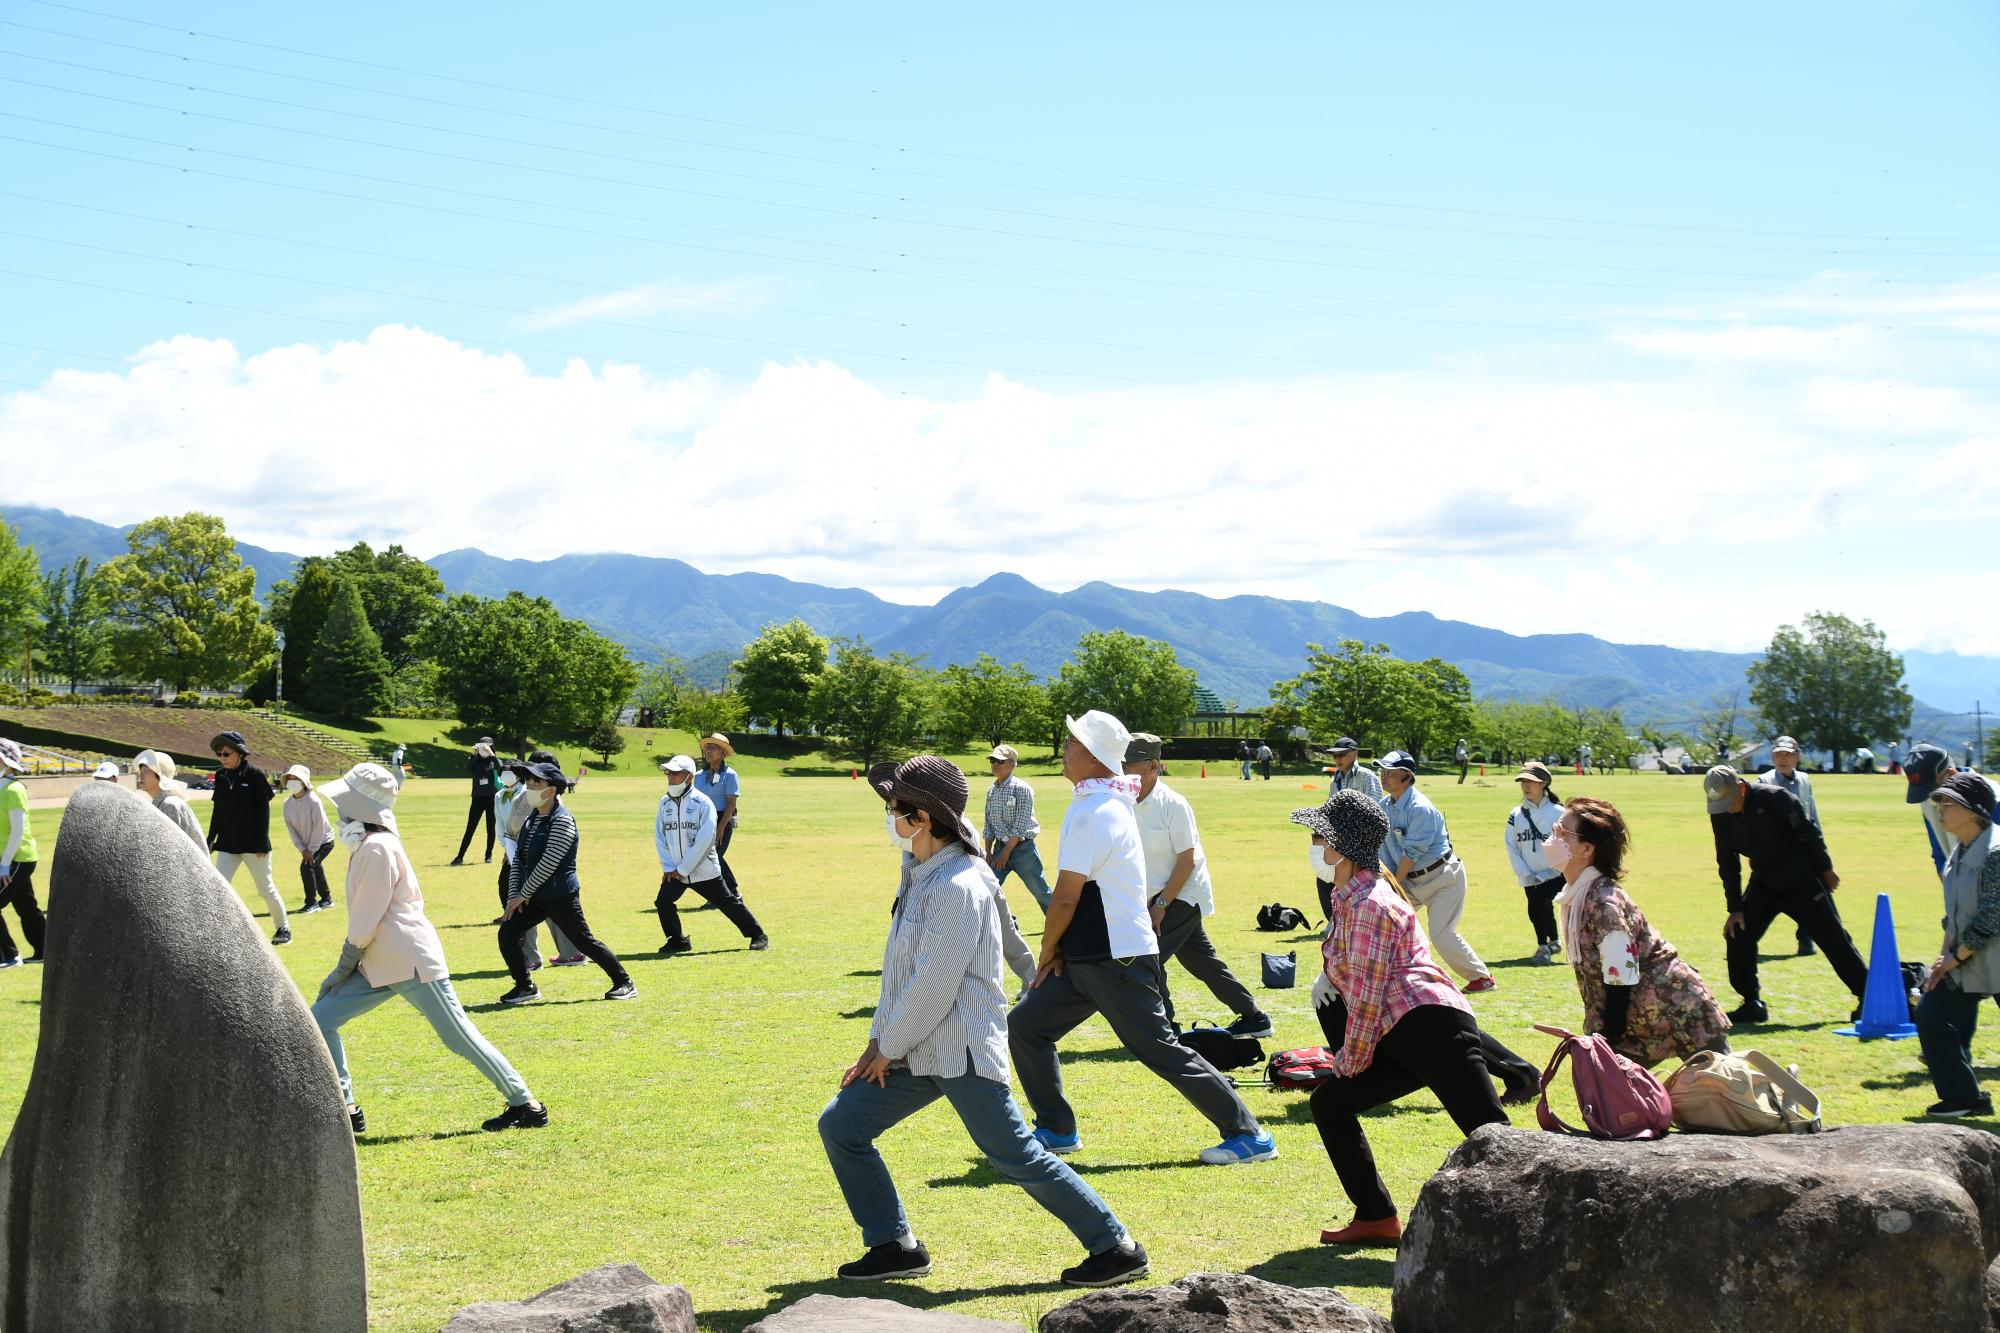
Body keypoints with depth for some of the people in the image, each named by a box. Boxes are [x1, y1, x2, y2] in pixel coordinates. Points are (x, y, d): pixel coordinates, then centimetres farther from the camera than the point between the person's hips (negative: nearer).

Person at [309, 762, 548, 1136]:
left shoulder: (376, 848, -16)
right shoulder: (369, 845, 13)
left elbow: (365, 922, -16)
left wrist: (344, 968, -7)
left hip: (412, 962, -10)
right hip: (379, 965, 10)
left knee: (459, 1036, -5)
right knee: (321, 1018, 5)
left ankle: (526, 1105, 4)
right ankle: (344, 1109, 9)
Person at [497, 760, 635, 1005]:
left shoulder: (562, 820, -16)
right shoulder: (531, 819, 11)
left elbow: (548, 864, -20)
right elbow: (519, 860, 11)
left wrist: (523, 895, -16)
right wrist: (514, 895, 0)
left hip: (560, 897, -8)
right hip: (534, 897, 8)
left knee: (585, 941, -2)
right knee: (507, 933, -4)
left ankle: (624, 983, 11)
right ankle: (524, 987, 10)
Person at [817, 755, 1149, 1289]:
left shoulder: (957, 886, -20)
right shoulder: (920, 875, 11)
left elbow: (935, 985, -21)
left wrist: (888, 1046, -10)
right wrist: (879, 1039, 11)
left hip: (962, 1051, -10)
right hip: (915, 1047, 10)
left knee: (1016, 1157, -6)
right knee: (840, 1126, 6)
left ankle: (1116, 1248, 5)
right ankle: (895, 1247, 14)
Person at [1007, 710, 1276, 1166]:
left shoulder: (1091, 812, -19)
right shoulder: (1113, 801, 13)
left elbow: (1066, 897, -17)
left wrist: (1047, 952, -3)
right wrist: (1060, 949, 12)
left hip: (1117, 961, -10)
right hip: (1092, 957, 10)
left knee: (1162, 1051, -5)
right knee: (1024, 1025, 11)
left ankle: (1248, 1136, 2)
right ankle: (1056, 1131, 19)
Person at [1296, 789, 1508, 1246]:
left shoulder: (1367, 905, -11)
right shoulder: (1348, 898, 20)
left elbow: (1367, 992, -13)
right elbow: (1360, 987, 24)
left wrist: (1352, 1060, -4)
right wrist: (1352, 1055, 19)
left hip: (1431, 1025, -11)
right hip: (1403, 1038, 11)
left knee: (1494, 1138, -15)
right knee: (1330, 1102, 12)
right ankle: (1377, 1218, 14)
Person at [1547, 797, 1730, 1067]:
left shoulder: (1604, 905, -25)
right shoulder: (1577, 897, 2)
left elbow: (1620, 982, -24)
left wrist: (1606, 1046, -18)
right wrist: (1596, 1036, 10)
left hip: (1683, 1014, -9)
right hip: (1640, 1023, 9)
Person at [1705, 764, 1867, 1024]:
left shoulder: (1774, 798, -24)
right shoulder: (1720, 816, -8)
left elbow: (1809, 832, -14)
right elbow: (1727, 863, 0)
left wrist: (1826, 869, -6)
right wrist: (1735, 908, -2)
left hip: (1803, 883, -4)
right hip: (1764, 884, 5)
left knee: (1834, 940, 0)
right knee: (1737, 933, -9)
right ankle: (1752, 1004, 2)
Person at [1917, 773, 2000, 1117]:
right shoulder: (1959, 852, 8)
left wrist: (1955, 958, -14)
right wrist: (1944, 957, 4)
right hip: (1964, 958, 9)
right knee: (1932, 1013, 3)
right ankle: (1962, 1097, 10)